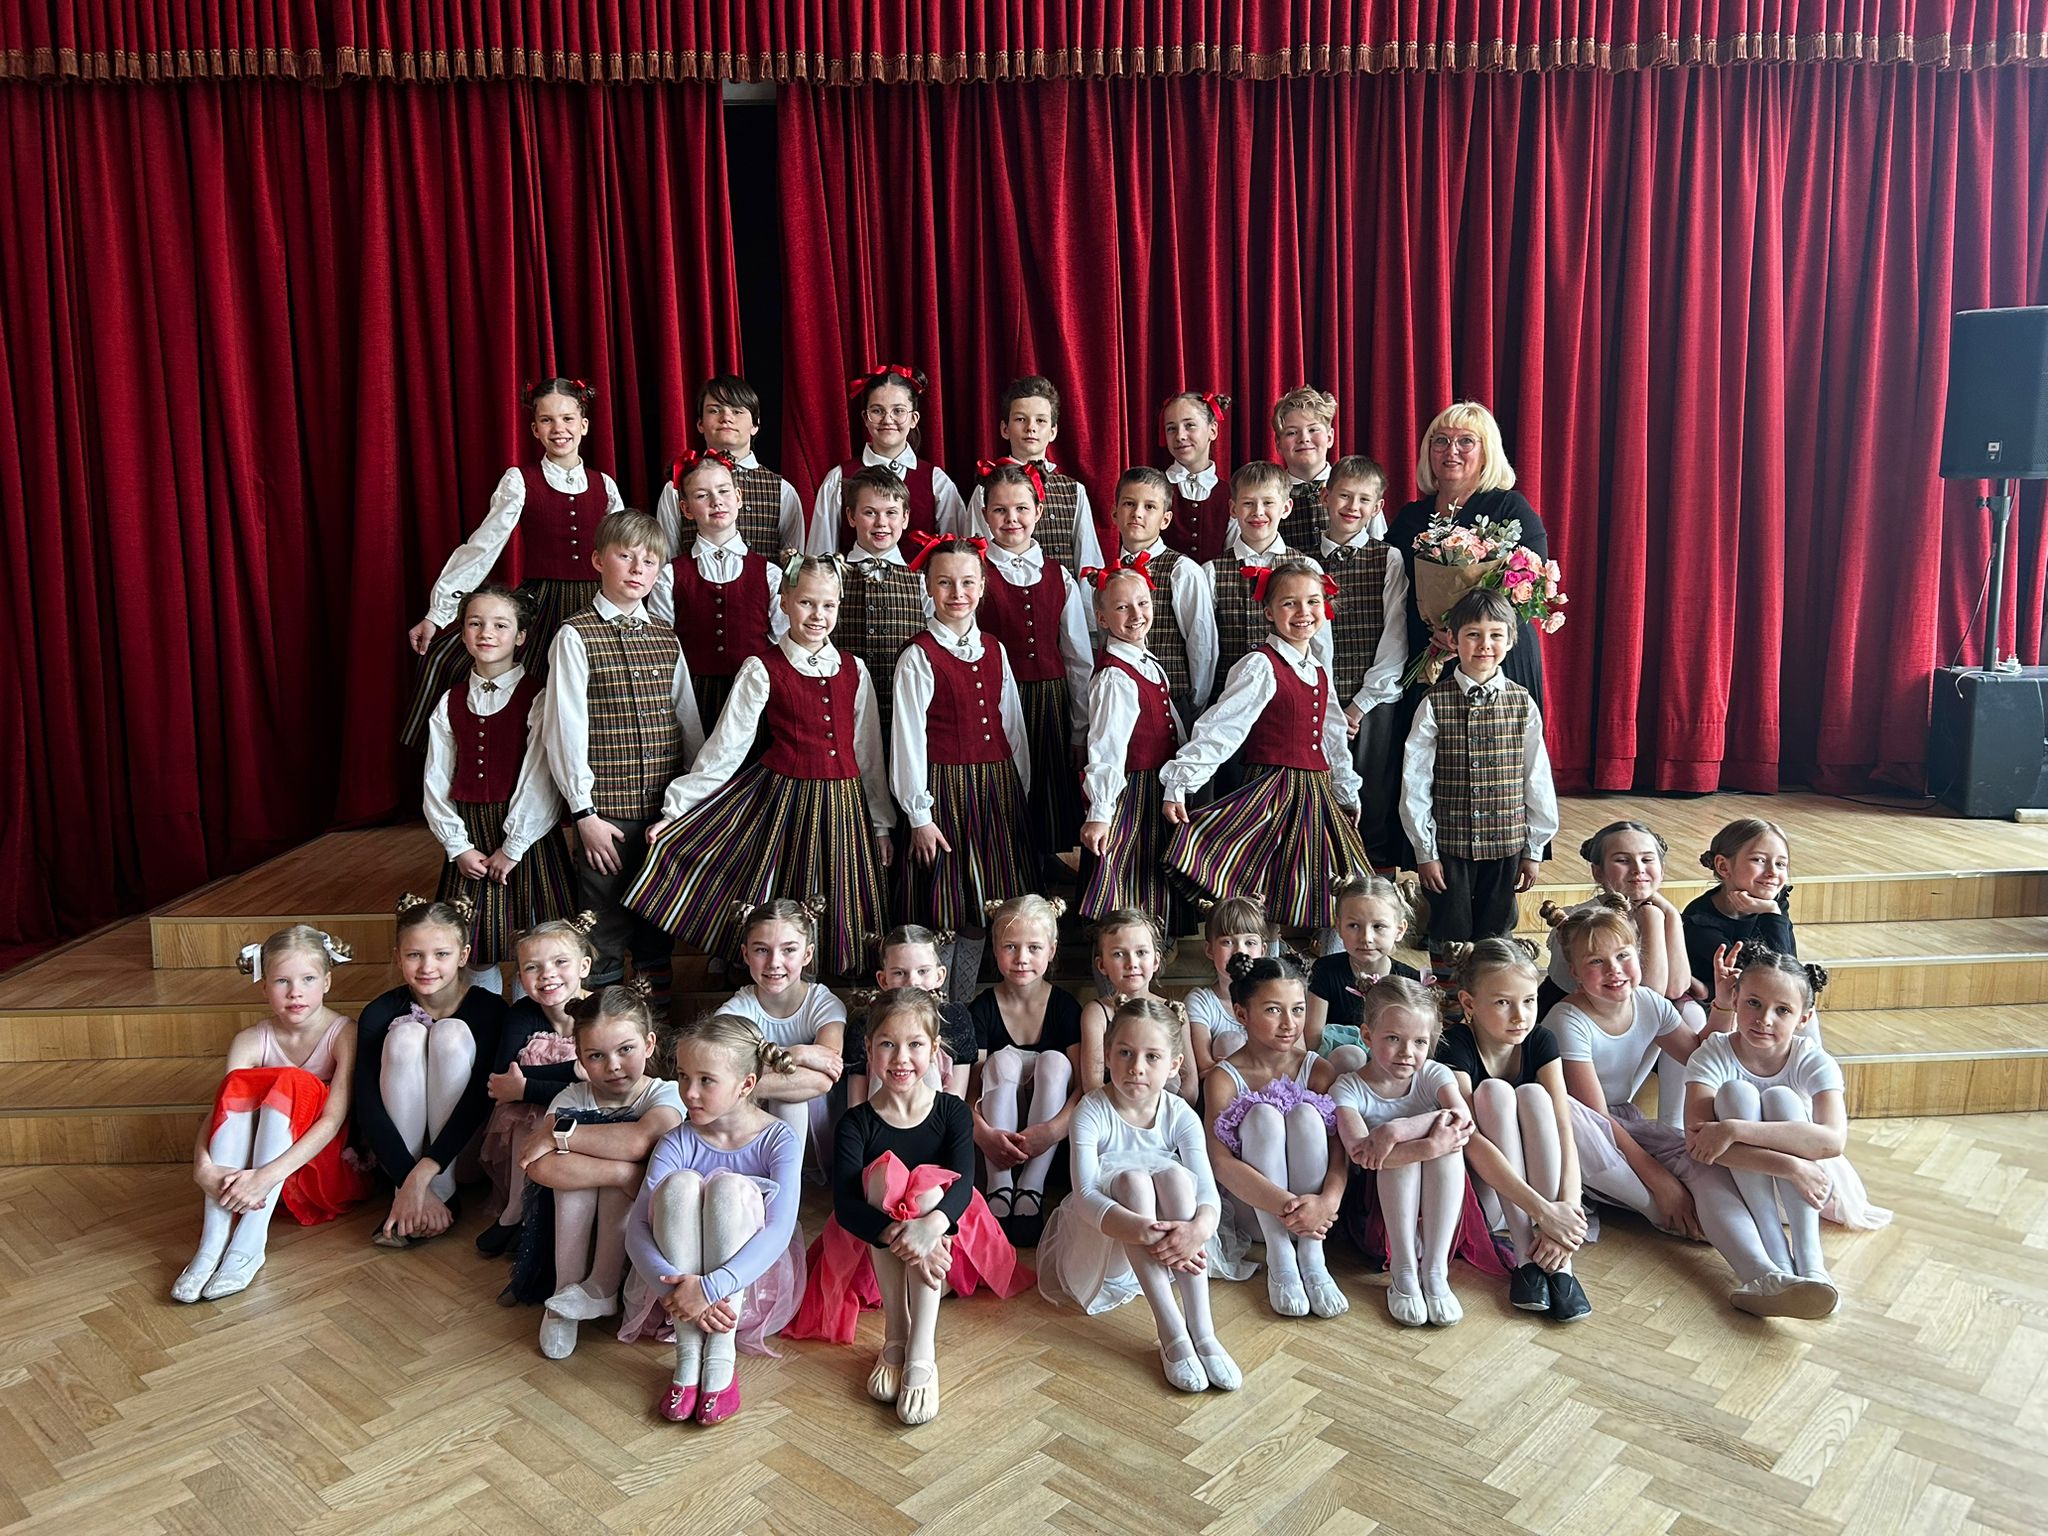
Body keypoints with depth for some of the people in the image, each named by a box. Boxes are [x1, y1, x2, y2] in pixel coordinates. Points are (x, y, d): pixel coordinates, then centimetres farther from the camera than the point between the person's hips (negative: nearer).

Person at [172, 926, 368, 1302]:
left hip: (334, 1168, -3)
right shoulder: (250, 1042, -3)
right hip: (255, 1169, 3)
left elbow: (333, 1120, -23)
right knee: (238, 1085, -23)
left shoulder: (344, 1034, -13)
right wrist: (203, 1168, -38)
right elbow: (219, 1110, -16)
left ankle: (250, 1244, -35)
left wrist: (268, 1175, -36)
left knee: (289, 1084, -29)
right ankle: (212, 1243, -30)